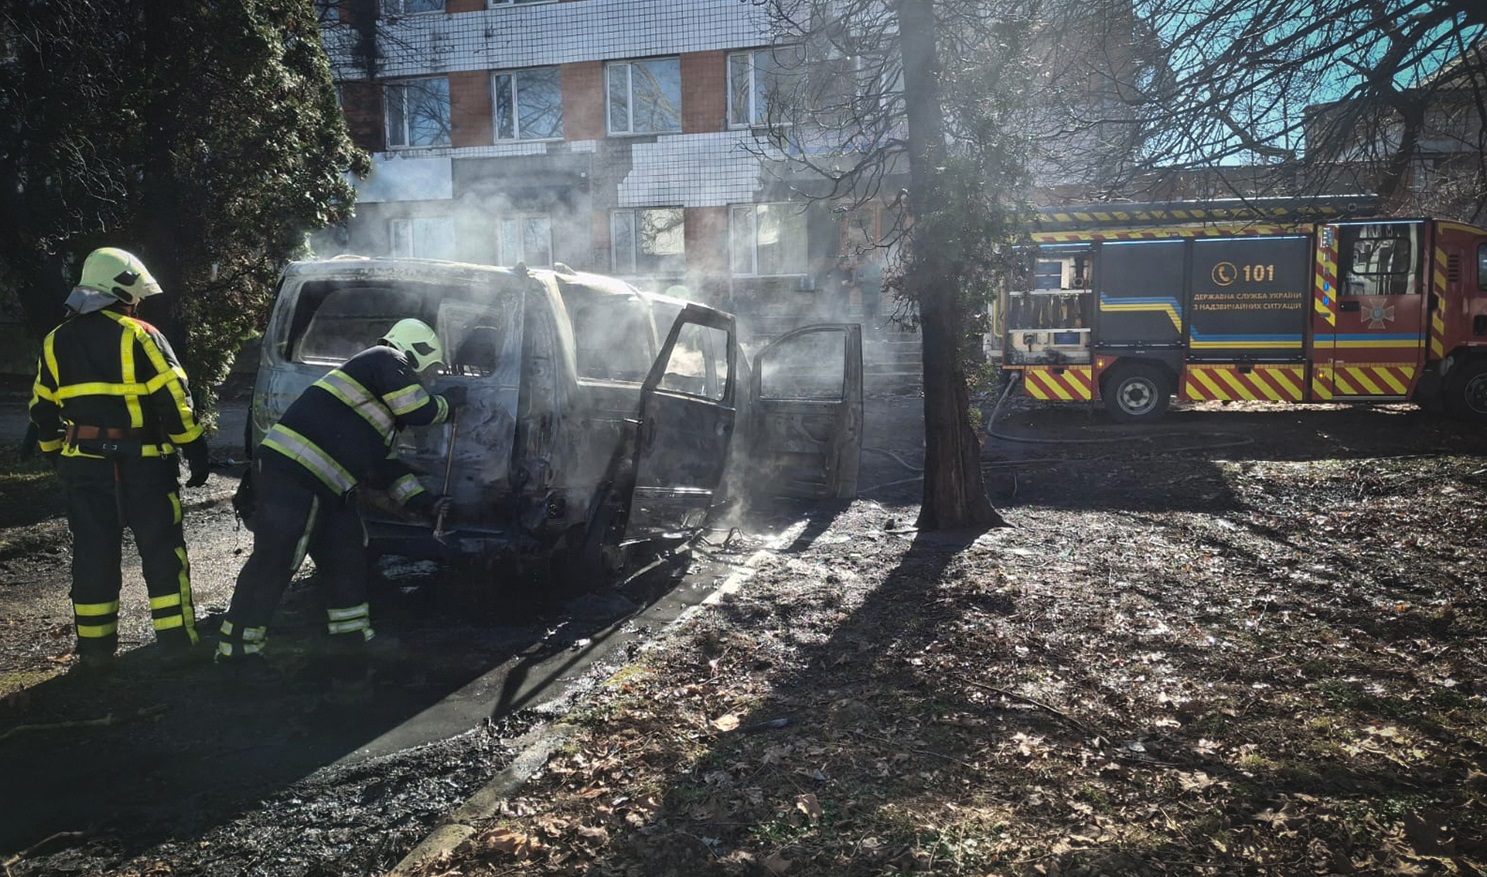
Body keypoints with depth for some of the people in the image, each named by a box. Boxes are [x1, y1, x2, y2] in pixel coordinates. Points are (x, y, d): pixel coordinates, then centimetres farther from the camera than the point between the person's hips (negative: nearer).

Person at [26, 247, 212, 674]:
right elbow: (174, 402, -12)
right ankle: (176, 638, 5)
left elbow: (42, 412, 14)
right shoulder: (139, 336, -9)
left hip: (83, 465, 5)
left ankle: (95, 649, 15)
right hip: (142, 463, -5)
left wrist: (58, 455, 25)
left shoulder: (56, 343, 9)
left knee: (93, 555, 10)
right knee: (161, 551, 3)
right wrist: (196, 451, -6)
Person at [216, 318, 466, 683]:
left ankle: (350, 651, 20)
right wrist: (449, 402, 11)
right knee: (273, 564, -3)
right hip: (291, 474, -10)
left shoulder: (382, 401, 25)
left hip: (325, 486, 10)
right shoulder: (387, 360, -3)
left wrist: (424, 502, 19)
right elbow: (419, 412, -10)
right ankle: (237, 650, 10)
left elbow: (383, 464, 25)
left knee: (346, 560, 12)